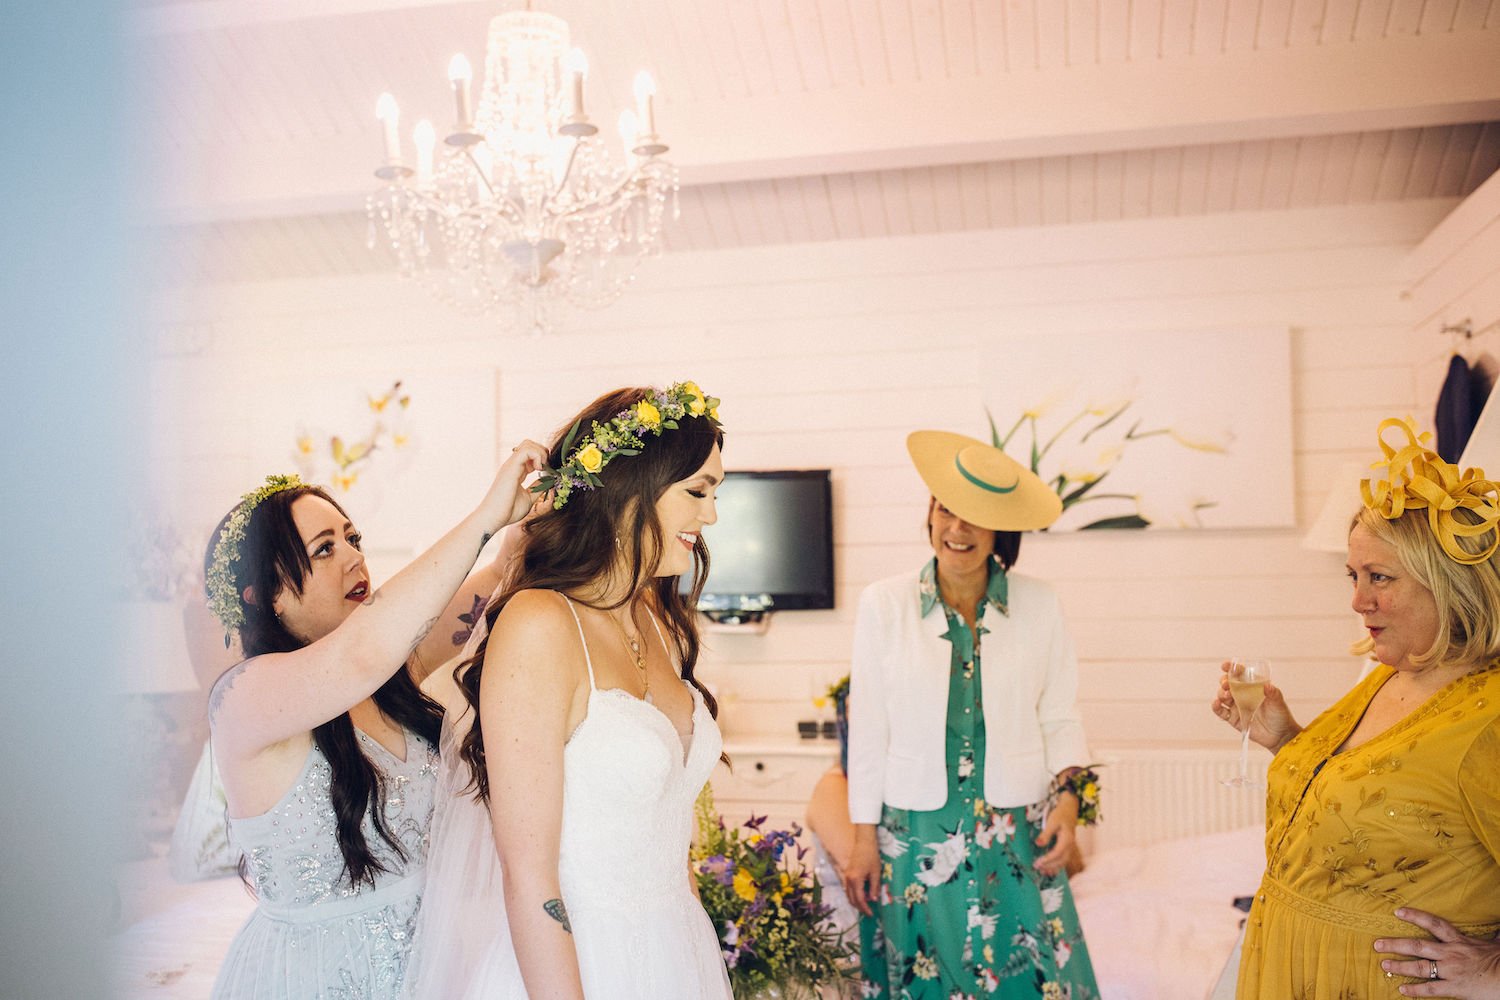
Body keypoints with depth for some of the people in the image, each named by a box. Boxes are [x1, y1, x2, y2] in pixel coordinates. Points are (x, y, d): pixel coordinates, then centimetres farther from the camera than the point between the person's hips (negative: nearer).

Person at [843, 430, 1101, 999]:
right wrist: (864, 840, 1)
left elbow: (1059, 719, 6)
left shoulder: (1038, 605, -1)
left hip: (1018, 839, 1)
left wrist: (1069, 799, -9)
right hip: (917, 841, 0)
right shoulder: (884, 605, -4)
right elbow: (868, 729, 0)